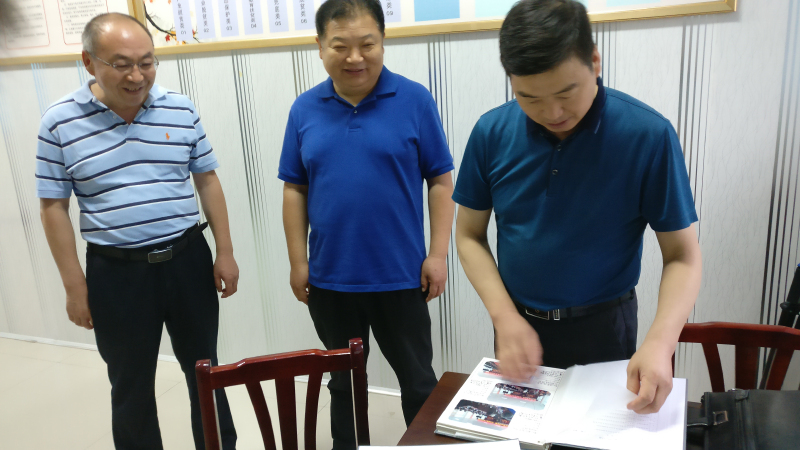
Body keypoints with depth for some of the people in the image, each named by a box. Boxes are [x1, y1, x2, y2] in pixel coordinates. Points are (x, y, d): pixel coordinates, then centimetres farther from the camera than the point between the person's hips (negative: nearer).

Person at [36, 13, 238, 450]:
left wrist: (225, 252, 2)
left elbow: (207, 180, 5)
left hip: (188, 260, 2)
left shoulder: (181, 109, -1)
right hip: (116, 272, -2)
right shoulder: (60, 121, -7)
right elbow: (54, 208, -2)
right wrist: (75, 286, -4)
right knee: (131, 387, 14)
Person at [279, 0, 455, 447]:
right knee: (344, 380, 21)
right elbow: (295, 190, 4)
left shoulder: (415, 100, -7)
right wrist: (298, 262, 1)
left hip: (400, 275, -2)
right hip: (330, 277, 3)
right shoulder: (304, 109, 0)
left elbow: (441, 181, -4)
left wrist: (438, 254, -9)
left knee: (417, 378, 15)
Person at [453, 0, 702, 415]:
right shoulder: (491, 133, -11)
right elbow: (469, 234, -3)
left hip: (603, 325, -2)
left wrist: (660, 341, -27)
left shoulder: (649, 135, -18)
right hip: (517, 322, 3)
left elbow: (682, 255, -12)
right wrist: (505, 316, -15)